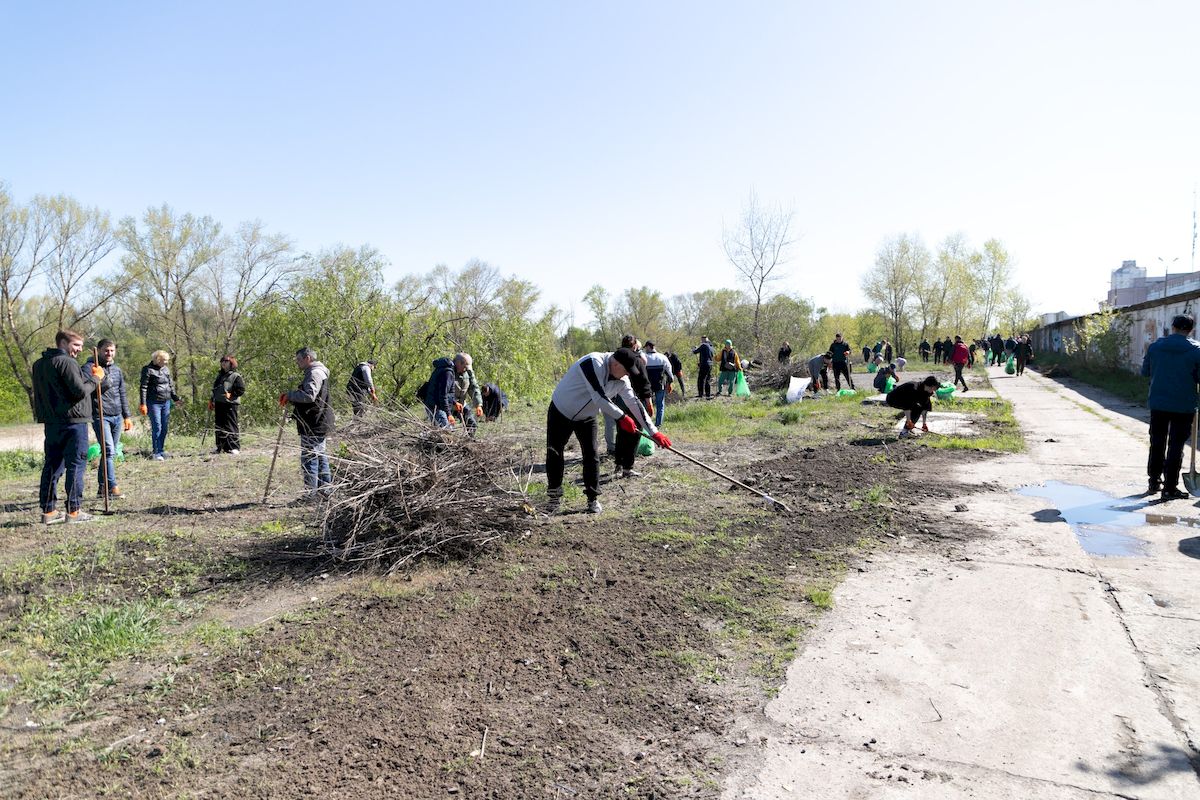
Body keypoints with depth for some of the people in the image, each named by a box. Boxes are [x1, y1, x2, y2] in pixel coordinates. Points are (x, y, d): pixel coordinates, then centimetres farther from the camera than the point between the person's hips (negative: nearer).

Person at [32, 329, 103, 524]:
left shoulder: (39, 364, 16)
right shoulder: (66, 362, -12)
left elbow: (57, 388, 14)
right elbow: (80, 391, -16)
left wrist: (88, 374, 11)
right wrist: (95, 378, -1)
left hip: (50, 422, 8)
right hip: (73, 421, -8)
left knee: (52, 465, 11)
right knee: (76, 465, -2)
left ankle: (48, 510, 14)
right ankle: (74, 510, -1)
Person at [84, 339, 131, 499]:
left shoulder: (117, 370, 17)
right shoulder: (89, 367, -3)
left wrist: (127, 416, 19)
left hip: (117, 417, 7)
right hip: (100, 417, -7)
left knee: (111, 453, 9)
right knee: (109, 451, -14)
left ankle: (102, 486, 17)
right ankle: (112, 487, -12)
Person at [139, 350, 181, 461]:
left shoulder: (166, 369, 12)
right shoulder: (148, 370, -8)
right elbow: (143, 387, -9)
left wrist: (175, 398, 21)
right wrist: (143, 404, -14)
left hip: (166, 402, 7)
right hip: (154, 402, -7)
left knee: (165, 427, 8)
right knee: (157, 427, -8)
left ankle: (161, 450, 18)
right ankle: (156, 452, -1)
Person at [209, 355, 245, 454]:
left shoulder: (236, 376, -4)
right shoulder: (220, 375, 20)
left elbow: (241, 389, -9)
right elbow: (215, 389, 27)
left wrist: (231, 395, -14)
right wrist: (212, 400, 20)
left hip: (230, 404, -8)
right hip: (219, 404, 8)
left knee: (231, 426, -8)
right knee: (219, 426, 9)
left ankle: (235, 447, -5)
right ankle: (221, 447, 16)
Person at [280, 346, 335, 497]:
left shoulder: (314, 373, -15)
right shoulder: (317, 372, 20)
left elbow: (309, 395, -27)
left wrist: (290, 394, -15)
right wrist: (291, 400, 9)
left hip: (313, 424, -11)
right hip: (319, 423, 11)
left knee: (309, 457, -6)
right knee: (320, 455, 17)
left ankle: (311, 492, -2)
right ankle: (325, 488, 24)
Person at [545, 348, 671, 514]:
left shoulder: (621, 380, -10)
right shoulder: (593, 363, -32)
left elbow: (634, 404, -8)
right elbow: (599, 397, -38)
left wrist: (654, 432, -10)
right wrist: (621, 417, -38)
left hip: (586, 417, 5)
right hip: (561, 412, -5)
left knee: (591, 456, -2)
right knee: (554, 454, -2)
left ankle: (593, 498, 9)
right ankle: (555, 497, 12)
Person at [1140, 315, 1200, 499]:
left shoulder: (1155, 347, -1)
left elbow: (1145, 371, 7)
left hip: (1158, 403, 3)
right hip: (1183, 406, -3)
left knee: (1157, 444, 15)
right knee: (1176, 447, 3)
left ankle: (1154, 482, 23)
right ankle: (1170, 488, 5)